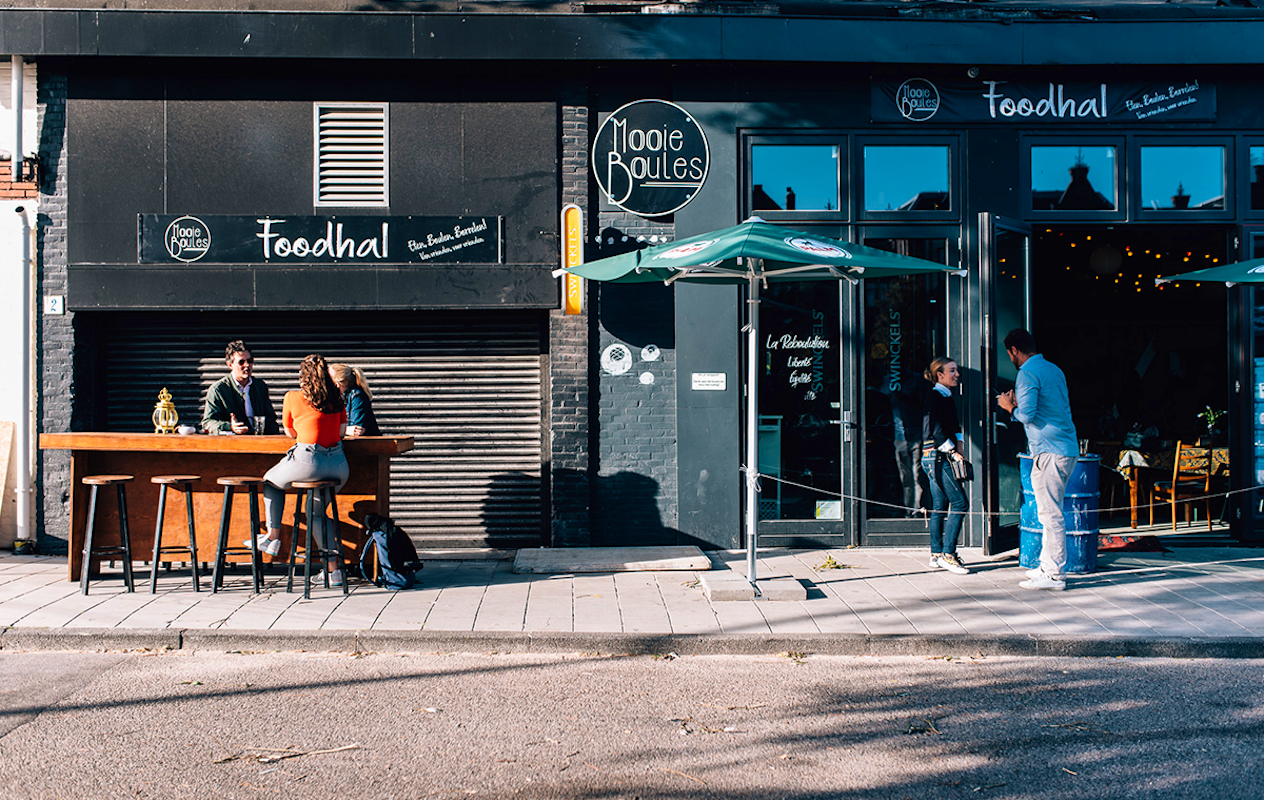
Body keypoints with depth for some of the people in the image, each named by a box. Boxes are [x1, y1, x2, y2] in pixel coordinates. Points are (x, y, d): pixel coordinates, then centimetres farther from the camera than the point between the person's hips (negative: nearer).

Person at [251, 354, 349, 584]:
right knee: (318, 510, 24)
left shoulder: (293, 397, 1)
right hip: (339, 465, 4)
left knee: (271, 481, 27)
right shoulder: (336, 397, 10)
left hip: (308, 461, -4)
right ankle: (333, 569, 18)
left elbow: (290, 433, 14)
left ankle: (273, 537, 24)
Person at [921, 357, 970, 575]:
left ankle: (936, 555, 14)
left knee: (940, 506, 10)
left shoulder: (946, 397, 18)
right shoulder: (934, 396, -11)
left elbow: (954, 426, 22)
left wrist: (960, 446, 6)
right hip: (936, 456, -10)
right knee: (960, 502, -10)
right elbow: (935, 428, -18)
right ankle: (947, 554, -8)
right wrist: (953, 452, -16)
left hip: (941, 457, 10)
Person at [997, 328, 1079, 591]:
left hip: (1049, 451, -9)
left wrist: (1010, 406, 1)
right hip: (1068, 449, 9)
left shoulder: (1027, 374, -11)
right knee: (1050, 511, 16)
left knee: (1050, 514, -5)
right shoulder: (1054, 370, 16)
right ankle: (1048, 565, 22)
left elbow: (1027, 415, -20)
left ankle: (1054, 575, -3)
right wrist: (1019, 400, 21)